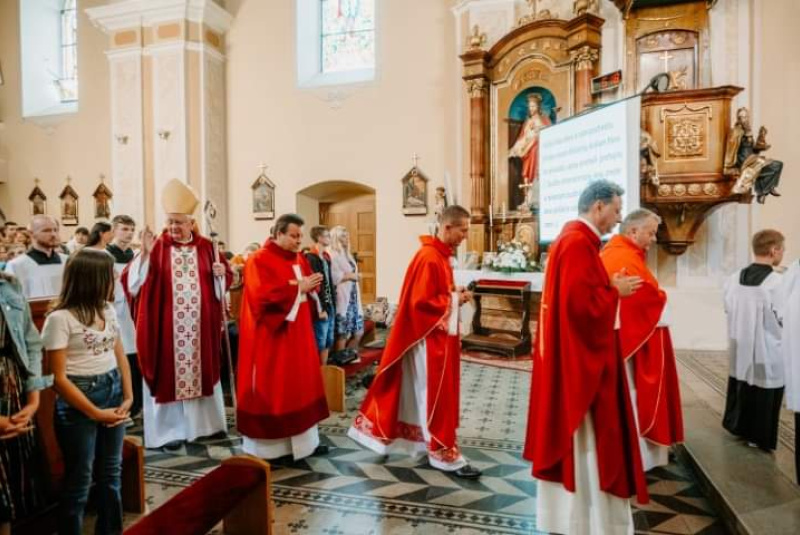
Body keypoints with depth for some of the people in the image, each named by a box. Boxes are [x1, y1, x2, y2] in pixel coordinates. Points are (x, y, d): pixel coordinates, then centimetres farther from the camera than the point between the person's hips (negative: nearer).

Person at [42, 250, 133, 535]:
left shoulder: (108, 310, 5)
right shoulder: (60, 318, -14)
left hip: (113, 391, 6)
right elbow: (60, 378, -14)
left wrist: (128, 396, 0)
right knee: (80, 478, 7)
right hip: (79, 398, -6)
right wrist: (95, 413, -13)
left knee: (111, 471, 17)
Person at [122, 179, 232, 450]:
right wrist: (145, 252, -25)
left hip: (201, 326, 3)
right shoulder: (157, 247, -4)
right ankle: (170, 429, 17)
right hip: (166, 325, -3)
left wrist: (222, 271, -11)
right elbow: (131, 280, -12)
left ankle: (206, 422, 27)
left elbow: (225, 278, 11)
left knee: (201, 370, 13)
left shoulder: (206, 247, 4)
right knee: (168, 374, 4)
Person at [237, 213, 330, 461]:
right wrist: (297, 287, -20)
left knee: (301, 384, 12)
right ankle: (267, 444, 16)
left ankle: (304, 440, 22)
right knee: (270, 388, 2)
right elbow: (263, 294, -23)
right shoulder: (259, 260, -12)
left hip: (297, 333, 8)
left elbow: (311, 286, 12)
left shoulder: (299, 258, 11)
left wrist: (309, 285, -11)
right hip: (271, 335, -8)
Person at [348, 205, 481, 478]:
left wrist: (454, 294, 2)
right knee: (437, 394, 0)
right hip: (430, 337, -11)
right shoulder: (429, 258, -21)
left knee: (422, 392, 19)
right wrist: (455, 300, -16)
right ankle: (443, 453, 12)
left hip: (437, 335, 11)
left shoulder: (440, 255, 11)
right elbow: (422, 302, -24)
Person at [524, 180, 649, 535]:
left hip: (573, 355, 11)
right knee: (585, 440, 1)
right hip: (580, 357, -11)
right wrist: (615, 290, -11)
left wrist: (610, 287, 7)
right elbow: (581, 303, -26)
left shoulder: (571, 238, 13)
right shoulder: (578, 243, -19)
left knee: (571, 435, 19)